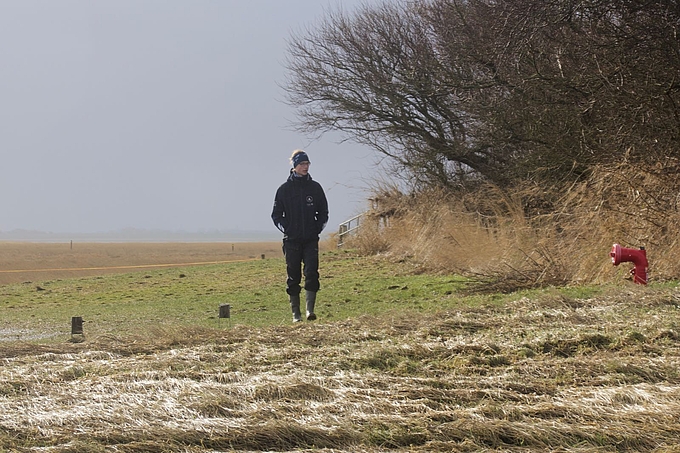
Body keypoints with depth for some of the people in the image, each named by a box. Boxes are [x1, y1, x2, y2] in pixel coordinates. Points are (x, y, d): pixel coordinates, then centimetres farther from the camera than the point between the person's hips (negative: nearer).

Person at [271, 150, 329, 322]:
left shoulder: (315, 187, 7)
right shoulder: (284, 189, 3)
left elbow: (323, 212, 14)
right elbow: (276, 214, 8)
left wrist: (318, 228, 1)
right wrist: (286, 229, -4)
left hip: (311, 240, 1)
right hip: (292, 241, -1)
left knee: (312, 274, -12)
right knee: (293, 277, 2)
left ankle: (310, 310, -13)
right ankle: (296, 313, 8)